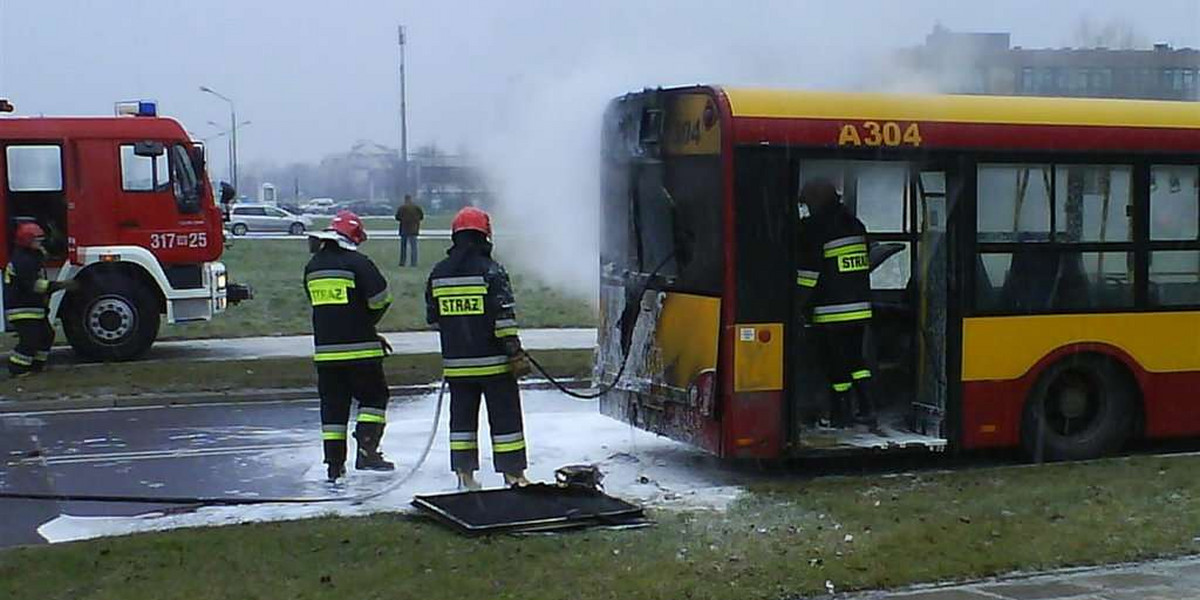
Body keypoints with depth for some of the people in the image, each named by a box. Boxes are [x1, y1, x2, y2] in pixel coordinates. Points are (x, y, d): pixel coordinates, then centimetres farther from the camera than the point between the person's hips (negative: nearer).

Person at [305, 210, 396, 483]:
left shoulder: (312, 267, 12)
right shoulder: (357, 262, -10)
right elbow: (380, 299, -14)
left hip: (325, 349, 6)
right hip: (358, 348, -6)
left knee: (332, 404, 10)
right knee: (373, 396, 7)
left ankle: (334, 464, 10)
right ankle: (366, 451, -5)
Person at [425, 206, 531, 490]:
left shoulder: (438, 273, 5)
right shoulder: (490, 270, -11)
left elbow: (433, 318, 13)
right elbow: (505, 317, -15)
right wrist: (516, 353, -12)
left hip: (456, 362, 5)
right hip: (492, 361, -5)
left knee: (462, 416, 13)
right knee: (505, 416, 3)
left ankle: (465, 474, 15)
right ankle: (512, 473, 5)